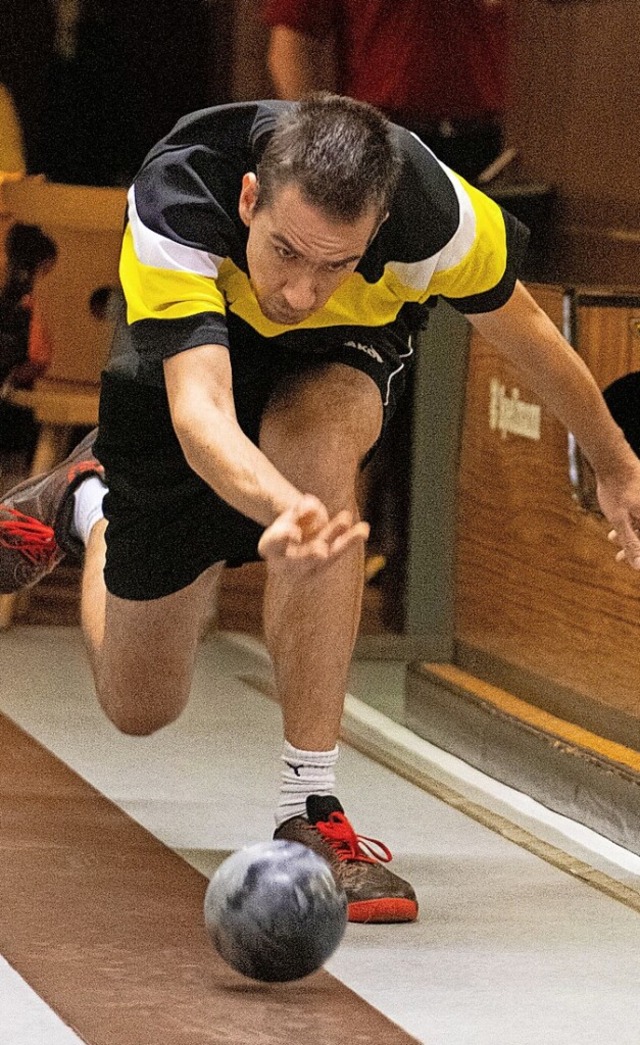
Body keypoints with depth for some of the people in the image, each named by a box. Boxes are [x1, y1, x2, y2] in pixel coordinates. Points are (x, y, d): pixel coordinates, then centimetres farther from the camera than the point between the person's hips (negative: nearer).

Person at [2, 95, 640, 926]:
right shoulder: (171, 211, -43)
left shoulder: (431, 209, -36)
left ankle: (311, 808, -32)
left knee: (319, 435, -40)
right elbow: (199, 413, -54)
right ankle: (89, 505, 42)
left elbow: (525, 330, -15)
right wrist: (281, 506, -75)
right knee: (139, 705, 9)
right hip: (186, 362, 0)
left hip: (340, 363, 0)